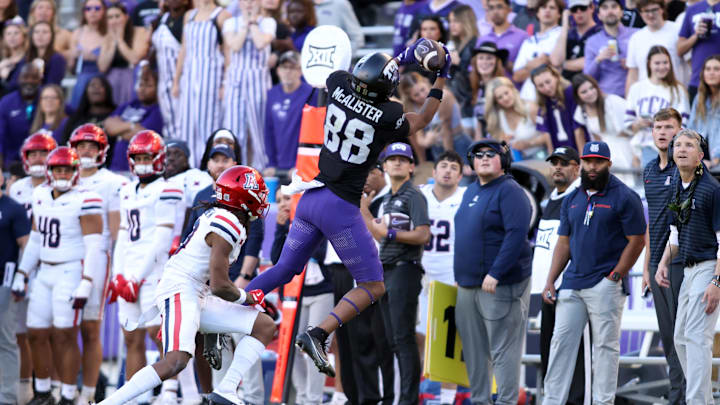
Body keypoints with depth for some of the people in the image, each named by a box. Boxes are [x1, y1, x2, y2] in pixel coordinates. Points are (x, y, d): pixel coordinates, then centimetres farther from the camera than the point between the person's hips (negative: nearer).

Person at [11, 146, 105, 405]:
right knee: (37, 334, 7)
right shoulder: (40, 197, 10)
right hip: (45, 274, 7)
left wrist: (85, 286, -19)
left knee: (64, 335, -9)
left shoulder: (85, 201, -11)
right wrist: (21, 275, 16)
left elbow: (93, 247, -13)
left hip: (71, 273, -7)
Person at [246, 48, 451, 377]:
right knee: (373, 287, 4)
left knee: (285, 269, 20)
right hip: (342, 208, -6)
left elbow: (362, 81, 23)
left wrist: (399, 59, 23)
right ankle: (317, 335, -13)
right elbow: (423, 120, 8)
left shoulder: (339, 86, -4)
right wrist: (442, 77, 12)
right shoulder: (387, 117, -15)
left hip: (311, 198, 6)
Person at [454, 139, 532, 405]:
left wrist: (495, 273, -24)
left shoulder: (509, 191, -10)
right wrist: (461, 274, 20)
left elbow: (516, 235, -20)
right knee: (473, 347, 11)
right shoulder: (471, 191, 17)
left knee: (503, 349, -7)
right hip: (467, 284, 9)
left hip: (500, 285, -9)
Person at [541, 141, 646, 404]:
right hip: (572, 284, 6)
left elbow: (636, 241, -6)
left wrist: (614, 277, -12)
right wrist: (550, 281, 9)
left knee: (605, 345, -3)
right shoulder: (572, 200, 15)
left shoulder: (624, 198, -4)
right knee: (561, 342, 2)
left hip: (605, 286, -6)